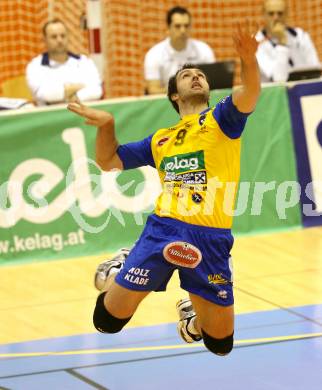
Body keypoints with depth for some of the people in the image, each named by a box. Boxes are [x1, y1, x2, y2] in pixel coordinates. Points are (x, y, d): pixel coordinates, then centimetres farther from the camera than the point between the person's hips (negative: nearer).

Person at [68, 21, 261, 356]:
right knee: (108, 321, 1)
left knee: (221, 344, 3)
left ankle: (193, 313, 37)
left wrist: (249, 61, -37)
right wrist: (106, 125, 10)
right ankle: (120, 269, 34)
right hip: (162, 228, 2)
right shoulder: (161, 139, 19)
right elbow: (108, 161, 28)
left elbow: (248, 94, -16)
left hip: (209, 237, -2)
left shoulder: (221, 119, 7)